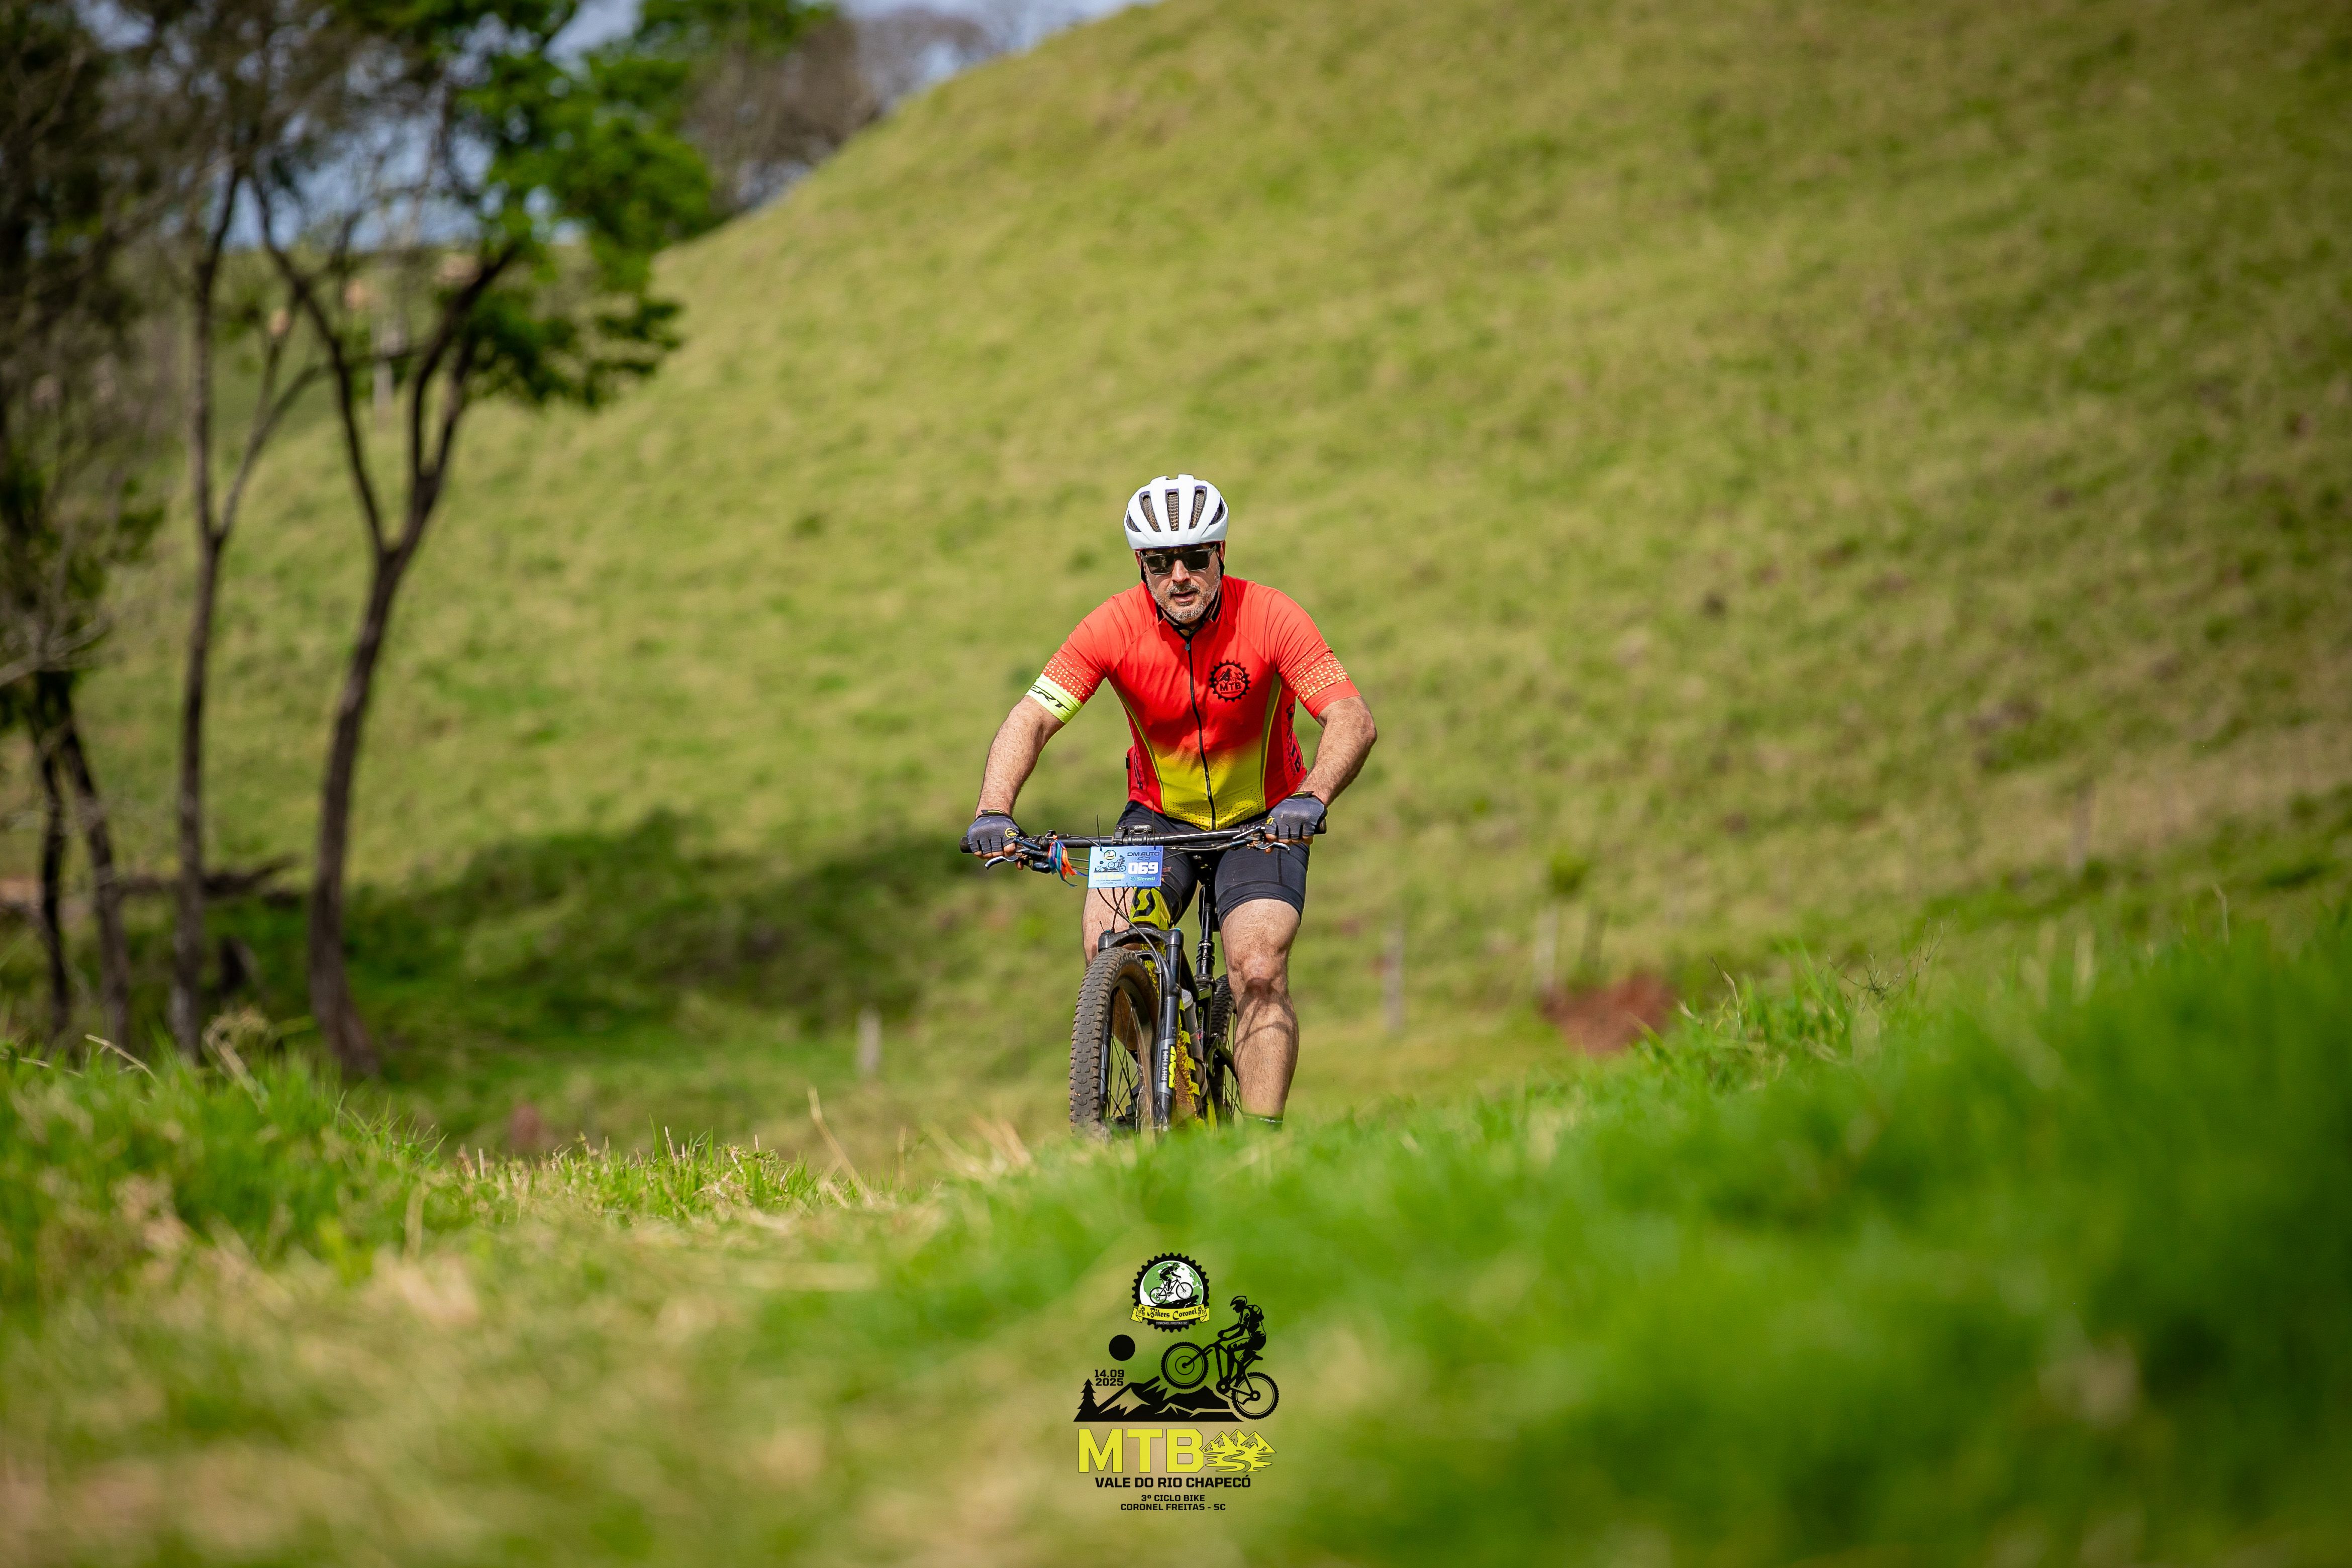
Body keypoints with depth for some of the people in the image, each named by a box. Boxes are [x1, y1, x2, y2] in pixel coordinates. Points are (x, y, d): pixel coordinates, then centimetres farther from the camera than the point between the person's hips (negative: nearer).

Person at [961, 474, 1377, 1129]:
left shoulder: (1270, 617, -23)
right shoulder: (1116, 626, -19)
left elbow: (1352, 718, -31)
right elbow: (1031, 719, -23)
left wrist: (1312, 797, -50)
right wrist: (995, 811, -41)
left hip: (1260, 821, -1)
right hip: (1159, 816, 2)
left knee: (1259, 975, -22)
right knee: (1105, 941, -22)